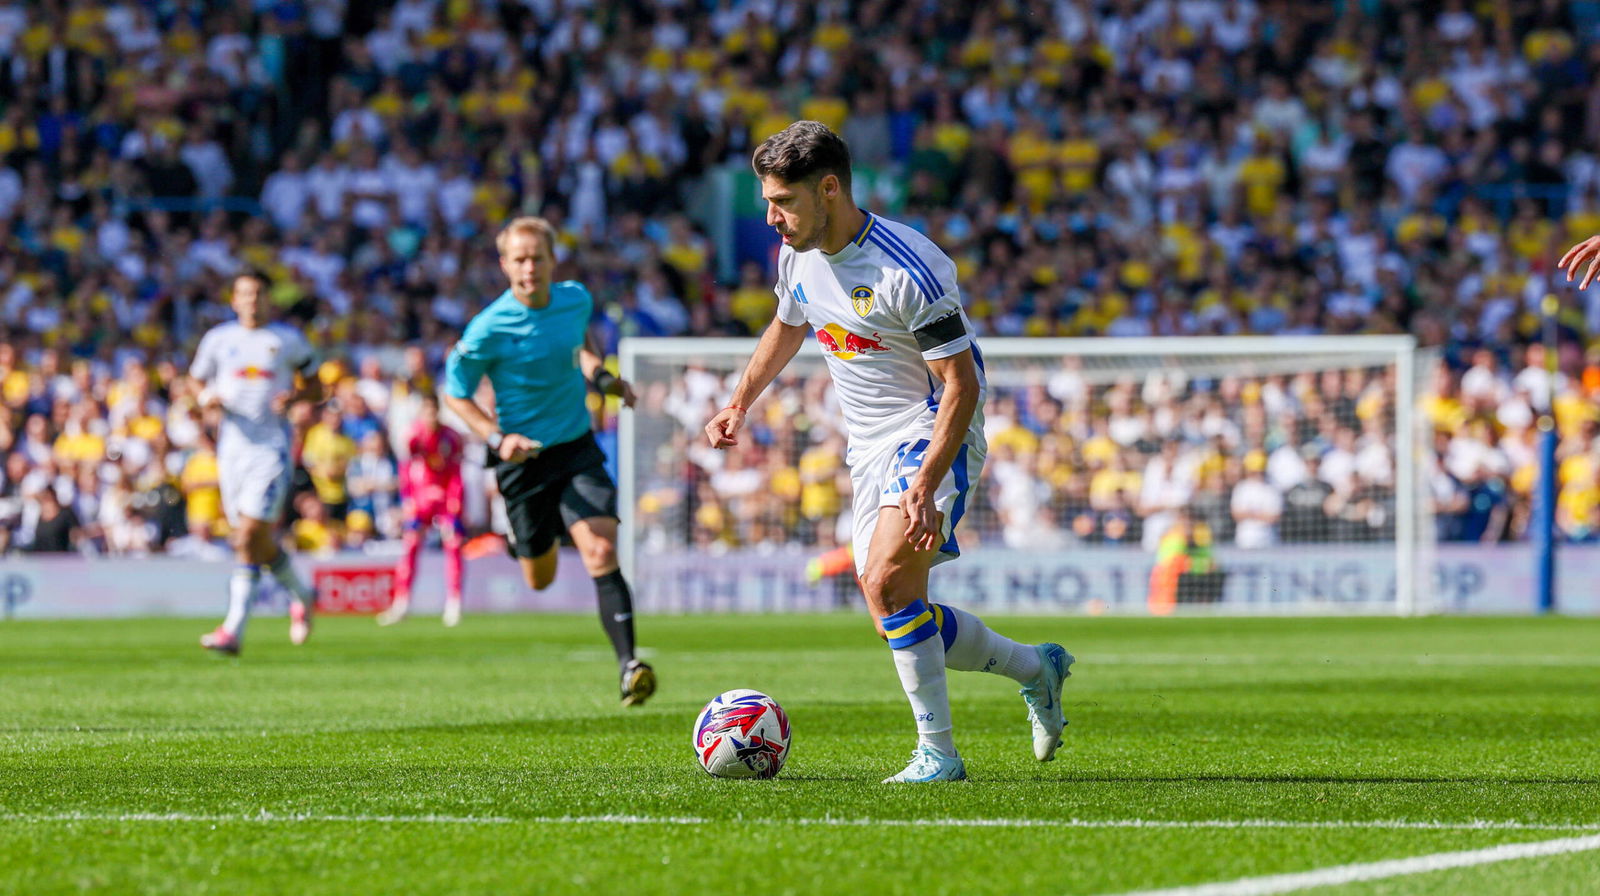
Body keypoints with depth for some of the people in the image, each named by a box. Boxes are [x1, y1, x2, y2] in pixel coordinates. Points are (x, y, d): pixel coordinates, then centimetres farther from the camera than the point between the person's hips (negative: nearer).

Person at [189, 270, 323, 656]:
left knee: (249, 539, -14)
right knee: (257, 542, 6)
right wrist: (207, 398, -4)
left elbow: (315, 388, 12)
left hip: (272, 447, -4)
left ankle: (233, 630, -12)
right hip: (232, 447, 4)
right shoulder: (218, 339, 10)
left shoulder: (287, 340, 5)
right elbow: (198, 382, 19)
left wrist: (293, 396, -10)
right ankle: (300, 595, 30)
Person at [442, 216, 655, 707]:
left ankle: (628, 665, -25)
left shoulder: (576, 298, -3)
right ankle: (520, 541, 52)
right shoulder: (488, 329, -17)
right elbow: (455, 393, -5)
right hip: (524, 459, -2)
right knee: (541, 578, 13)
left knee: (601, 552, -19)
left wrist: (595, 367, 2)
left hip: (578, 449, 2)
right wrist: (497, 438, -19)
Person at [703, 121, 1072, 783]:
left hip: (932, 437, -9)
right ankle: (1035, 668, 28)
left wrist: (925, 487, -30)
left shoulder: (905, 270, -24)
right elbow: (788, 325, 25)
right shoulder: (798, 256, 0)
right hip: (870, 449, 9)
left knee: (888, 583, -26)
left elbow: (962, 383, -23)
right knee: (897, 617, 7)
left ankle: (937, 752, -16)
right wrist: (739, 403, 21)